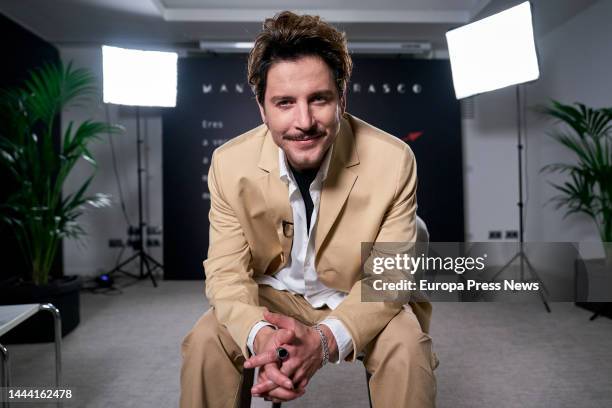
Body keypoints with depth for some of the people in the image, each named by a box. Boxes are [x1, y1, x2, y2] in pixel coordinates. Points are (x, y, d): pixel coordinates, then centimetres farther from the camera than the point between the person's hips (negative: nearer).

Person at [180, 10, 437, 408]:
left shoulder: (394, 161, -22)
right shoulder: (230, 163, -16)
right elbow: (227, 269, -13)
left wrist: (325, 339, -39)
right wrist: (260, 336, -36)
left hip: (363, 300, -1)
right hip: (272, 296, 2)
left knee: (406, 346, -29)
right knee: (205, 340, -22)